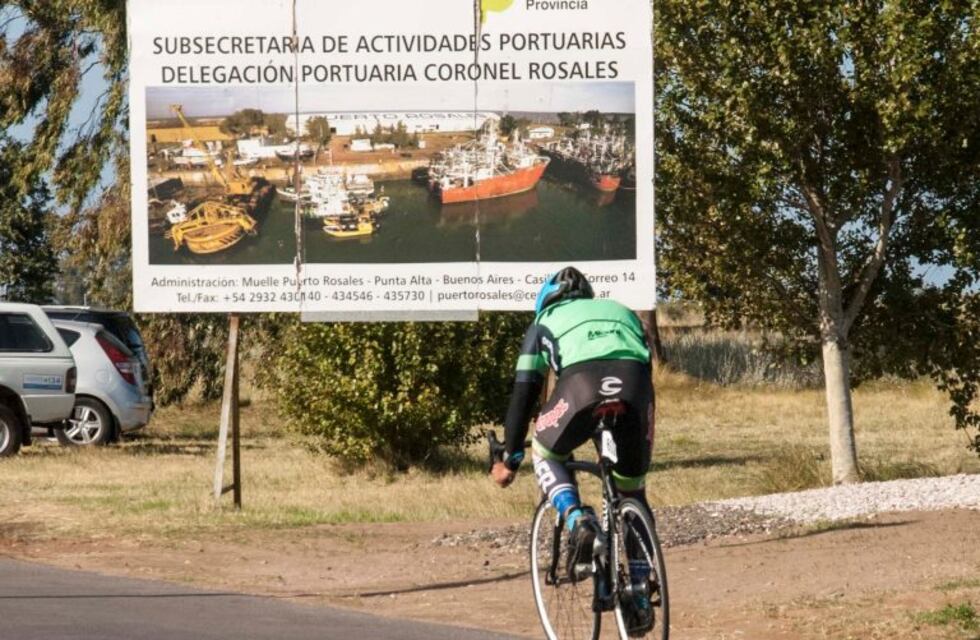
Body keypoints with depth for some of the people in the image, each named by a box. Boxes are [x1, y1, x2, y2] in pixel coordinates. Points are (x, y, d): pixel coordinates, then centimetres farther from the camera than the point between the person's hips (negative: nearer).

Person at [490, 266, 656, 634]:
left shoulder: (546, 321, 33)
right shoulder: (623, 312, 40)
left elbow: (523, 393, 31)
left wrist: (510, 458, 37)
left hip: (582, 384, -3)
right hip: (635, 386, 3)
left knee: (546, 453, 28)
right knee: (632, 493, 21)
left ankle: (577, 519, 0)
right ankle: (640, 598, 18)